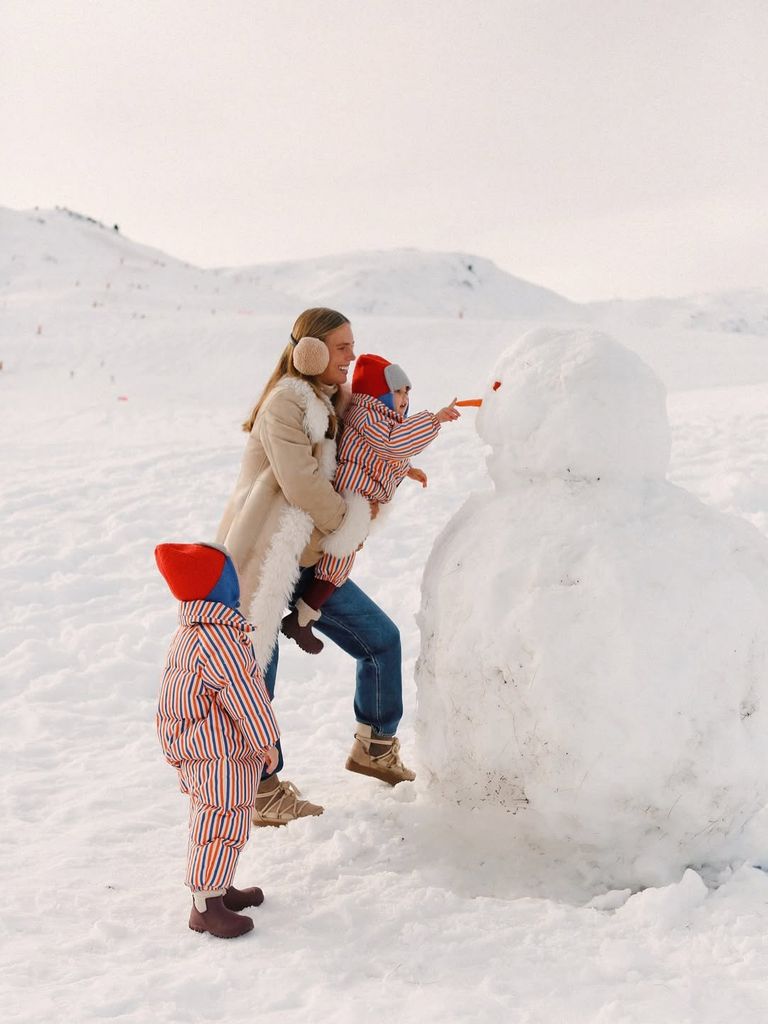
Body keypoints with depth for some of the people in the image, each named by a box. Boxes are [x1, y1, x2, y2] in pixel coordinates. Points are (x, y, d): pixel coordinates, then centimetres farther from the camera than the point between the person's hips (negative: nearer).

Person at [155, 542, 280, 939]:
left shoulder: (189, 632, 9)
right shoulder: (218, 637, -26)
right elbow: (242, 693, -24)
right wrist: (265, 739, -15)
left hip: (195, 744, 11)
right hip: (219, 755, -11)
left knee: (213, 818, 21)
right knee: (222, 823, -4)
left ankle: (219, 887, 33)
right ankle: (205, 905, 2)